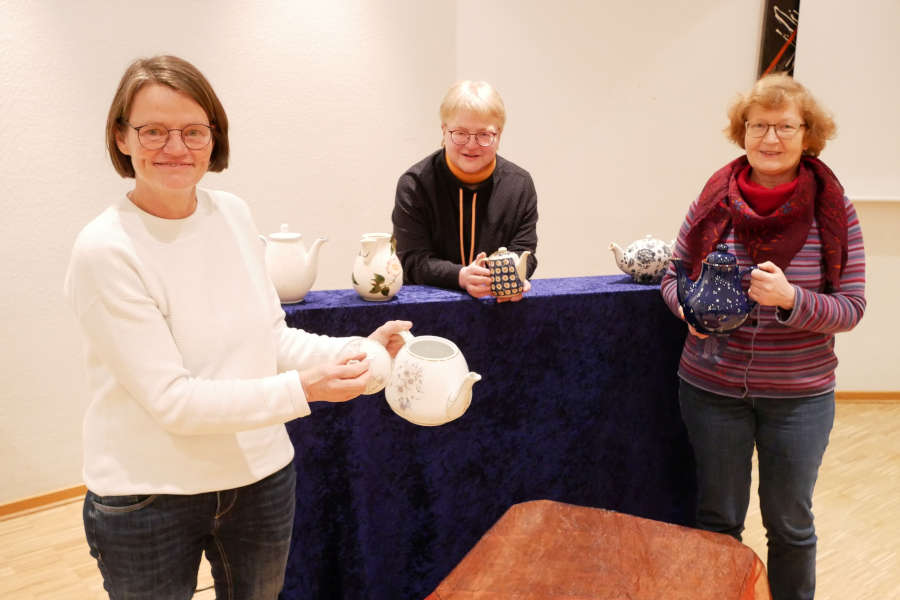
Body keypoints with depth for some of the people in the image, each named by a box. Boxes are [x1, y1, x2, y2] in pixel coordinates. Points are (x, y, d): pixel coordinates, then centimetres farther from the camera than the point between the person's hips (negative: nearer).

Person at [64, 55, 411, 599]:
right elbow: (170, 399, -21)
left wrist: (356, 349, -10)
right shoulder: (104, 251, -19)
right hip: (148, 499, -5)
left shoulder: (234, 214, -3)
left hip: (262, 475, 5)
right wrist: (302, 389, -28)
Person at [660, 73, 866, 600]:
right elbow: (673, 279, 4)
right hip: (712, 387, 1)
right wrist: (691, 307, -17)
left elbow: (851, 309, -8)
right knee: (718, 518, 18)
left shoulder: (834, 210, -9)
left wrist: (791, 299, -26)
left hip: (800, 394, -1)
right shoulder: (713, 203, -6)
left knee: (790, 524, 18)